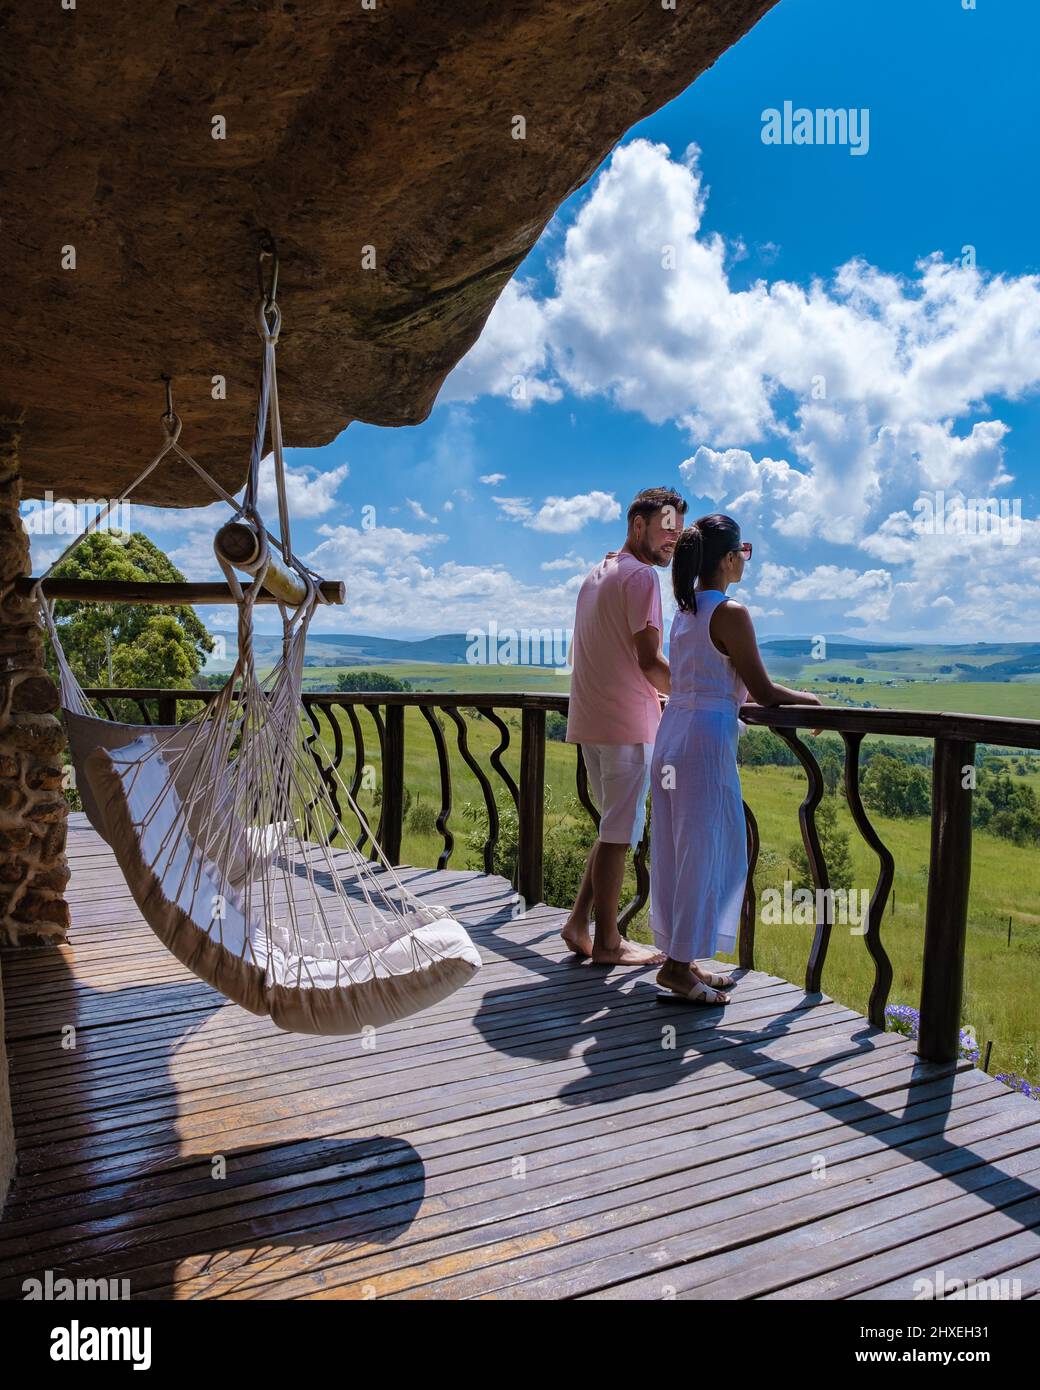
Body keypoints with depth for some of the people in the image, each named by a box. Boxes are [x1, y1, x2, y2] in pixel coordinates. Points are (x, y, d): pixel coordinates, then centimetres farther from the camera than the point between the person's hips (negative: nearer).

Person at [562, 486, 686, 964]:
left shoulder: (595, 575, 19)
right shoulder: (640, 576, -11)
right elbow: (649, 660, -18)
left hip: (590, 722, 9)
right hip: (628, 725, -9)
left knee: (616, 827, 17)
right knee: (618, 833, -1)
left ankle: (579, 923, 17)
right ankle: (607, 942, 8)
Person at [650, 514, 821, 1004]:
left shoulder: (684, 611, 13)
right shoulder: (731, 614, -13)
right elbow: (762, 691, -9)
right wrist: (809, 699, 7)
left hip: (671, 735, 9)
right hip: (706, 739, -9)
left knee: (675, 850, 13)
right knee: (706, 851, 0)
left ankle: (680, 958, 23)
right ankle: (679, 965, 6)